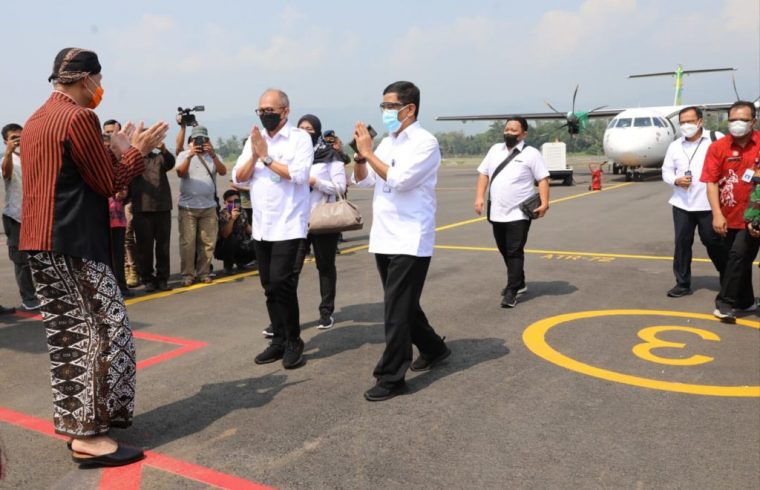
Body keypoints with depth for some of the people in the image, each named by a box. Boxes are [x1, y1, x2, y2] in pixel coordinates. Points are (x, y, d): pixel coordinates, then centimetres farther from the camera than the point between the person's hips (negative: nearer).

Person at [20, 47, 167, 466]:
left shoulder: (36, 120, 17)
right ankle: (88, 435, -3)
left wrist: (115, 150, 20)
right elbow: (108, 183, -10)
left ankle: (73, 420, 22)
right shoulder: (78, 117, -13)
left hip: (40, 242, 10)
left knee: (67, 331, 14)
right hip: (73, 243, -10)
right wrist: (137, 150, 2)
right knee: (106, 330, -6)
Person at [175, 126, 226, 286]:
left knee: (207, 242, 3)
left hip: (209, 207, 2)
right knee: (187, 242, -3)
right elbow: (180, 173, -12)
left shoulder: (213, 156, 10)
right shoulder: (184, 155, 5)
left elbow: (223, 172, -7)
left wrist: (213, 155, -21)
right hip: (188, 207, -2)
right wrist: (190, 156, -25)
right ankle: (187, 274, 4)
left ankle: (203, 273, 13)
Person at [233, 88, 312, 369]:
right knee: (270, 287, 10)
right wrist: (254, 155, -9)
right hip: (261, 226, 6)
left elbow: (298, 174, -18)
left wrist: (266, 157, -12)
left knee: (281, 284, -12)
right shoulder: (253, 140, 12)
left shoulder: (300, 138, -4)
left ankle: (294, 342, 3)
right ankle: (279, 340, 21)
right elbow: (238, 178, 6)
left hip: (288, 225, -6)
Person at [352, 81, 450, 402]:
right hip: (384, 239, 8)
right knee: (403, 304, 18)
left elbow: (399, 180, -22)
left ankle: (391, 378, 2)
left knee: (396, 310, -6)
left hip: (409, 242, -8)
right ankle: (432, 348, 37)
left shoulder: (425, 143, -10)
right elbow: (361, 181, 12)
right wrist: (360, 154, -5)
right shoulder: (387, 143, 13)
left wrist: (368, 152, -15)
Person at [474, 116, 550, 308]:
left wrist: (544, 203, -18)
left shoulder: (531, 154, -4)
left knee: (515, 253, -6)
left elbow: (543, 179, -6)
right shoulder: (495, 150, 11)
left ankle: (511, 291, -2)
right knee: (505, 252, 16)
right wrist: (480, 197, 3)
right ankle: (518, 283, 33)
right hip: (496, 213, 6)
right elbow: (483, 174, 13)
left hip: (518, 214, -6)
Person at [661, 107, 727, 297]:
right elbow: (666, 171, 11)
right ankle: (682, 283, 15)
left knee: (713, 241, 6)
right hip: (682, 204, 3)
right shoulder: (675, 146, 9)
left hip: (709, 204, -3)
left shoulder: (716, 139, -3)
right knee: (682, 243, 5)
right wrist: (676, 180, -9)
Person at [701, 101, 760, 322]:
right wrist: (717, 214, -15)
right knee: (740, 259, 15)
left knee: (738, 255, -12)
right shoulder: (718, 147, -2)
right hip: (729, 217, 2)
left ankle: (725, 303, -4)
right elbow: (711, 182, -6)